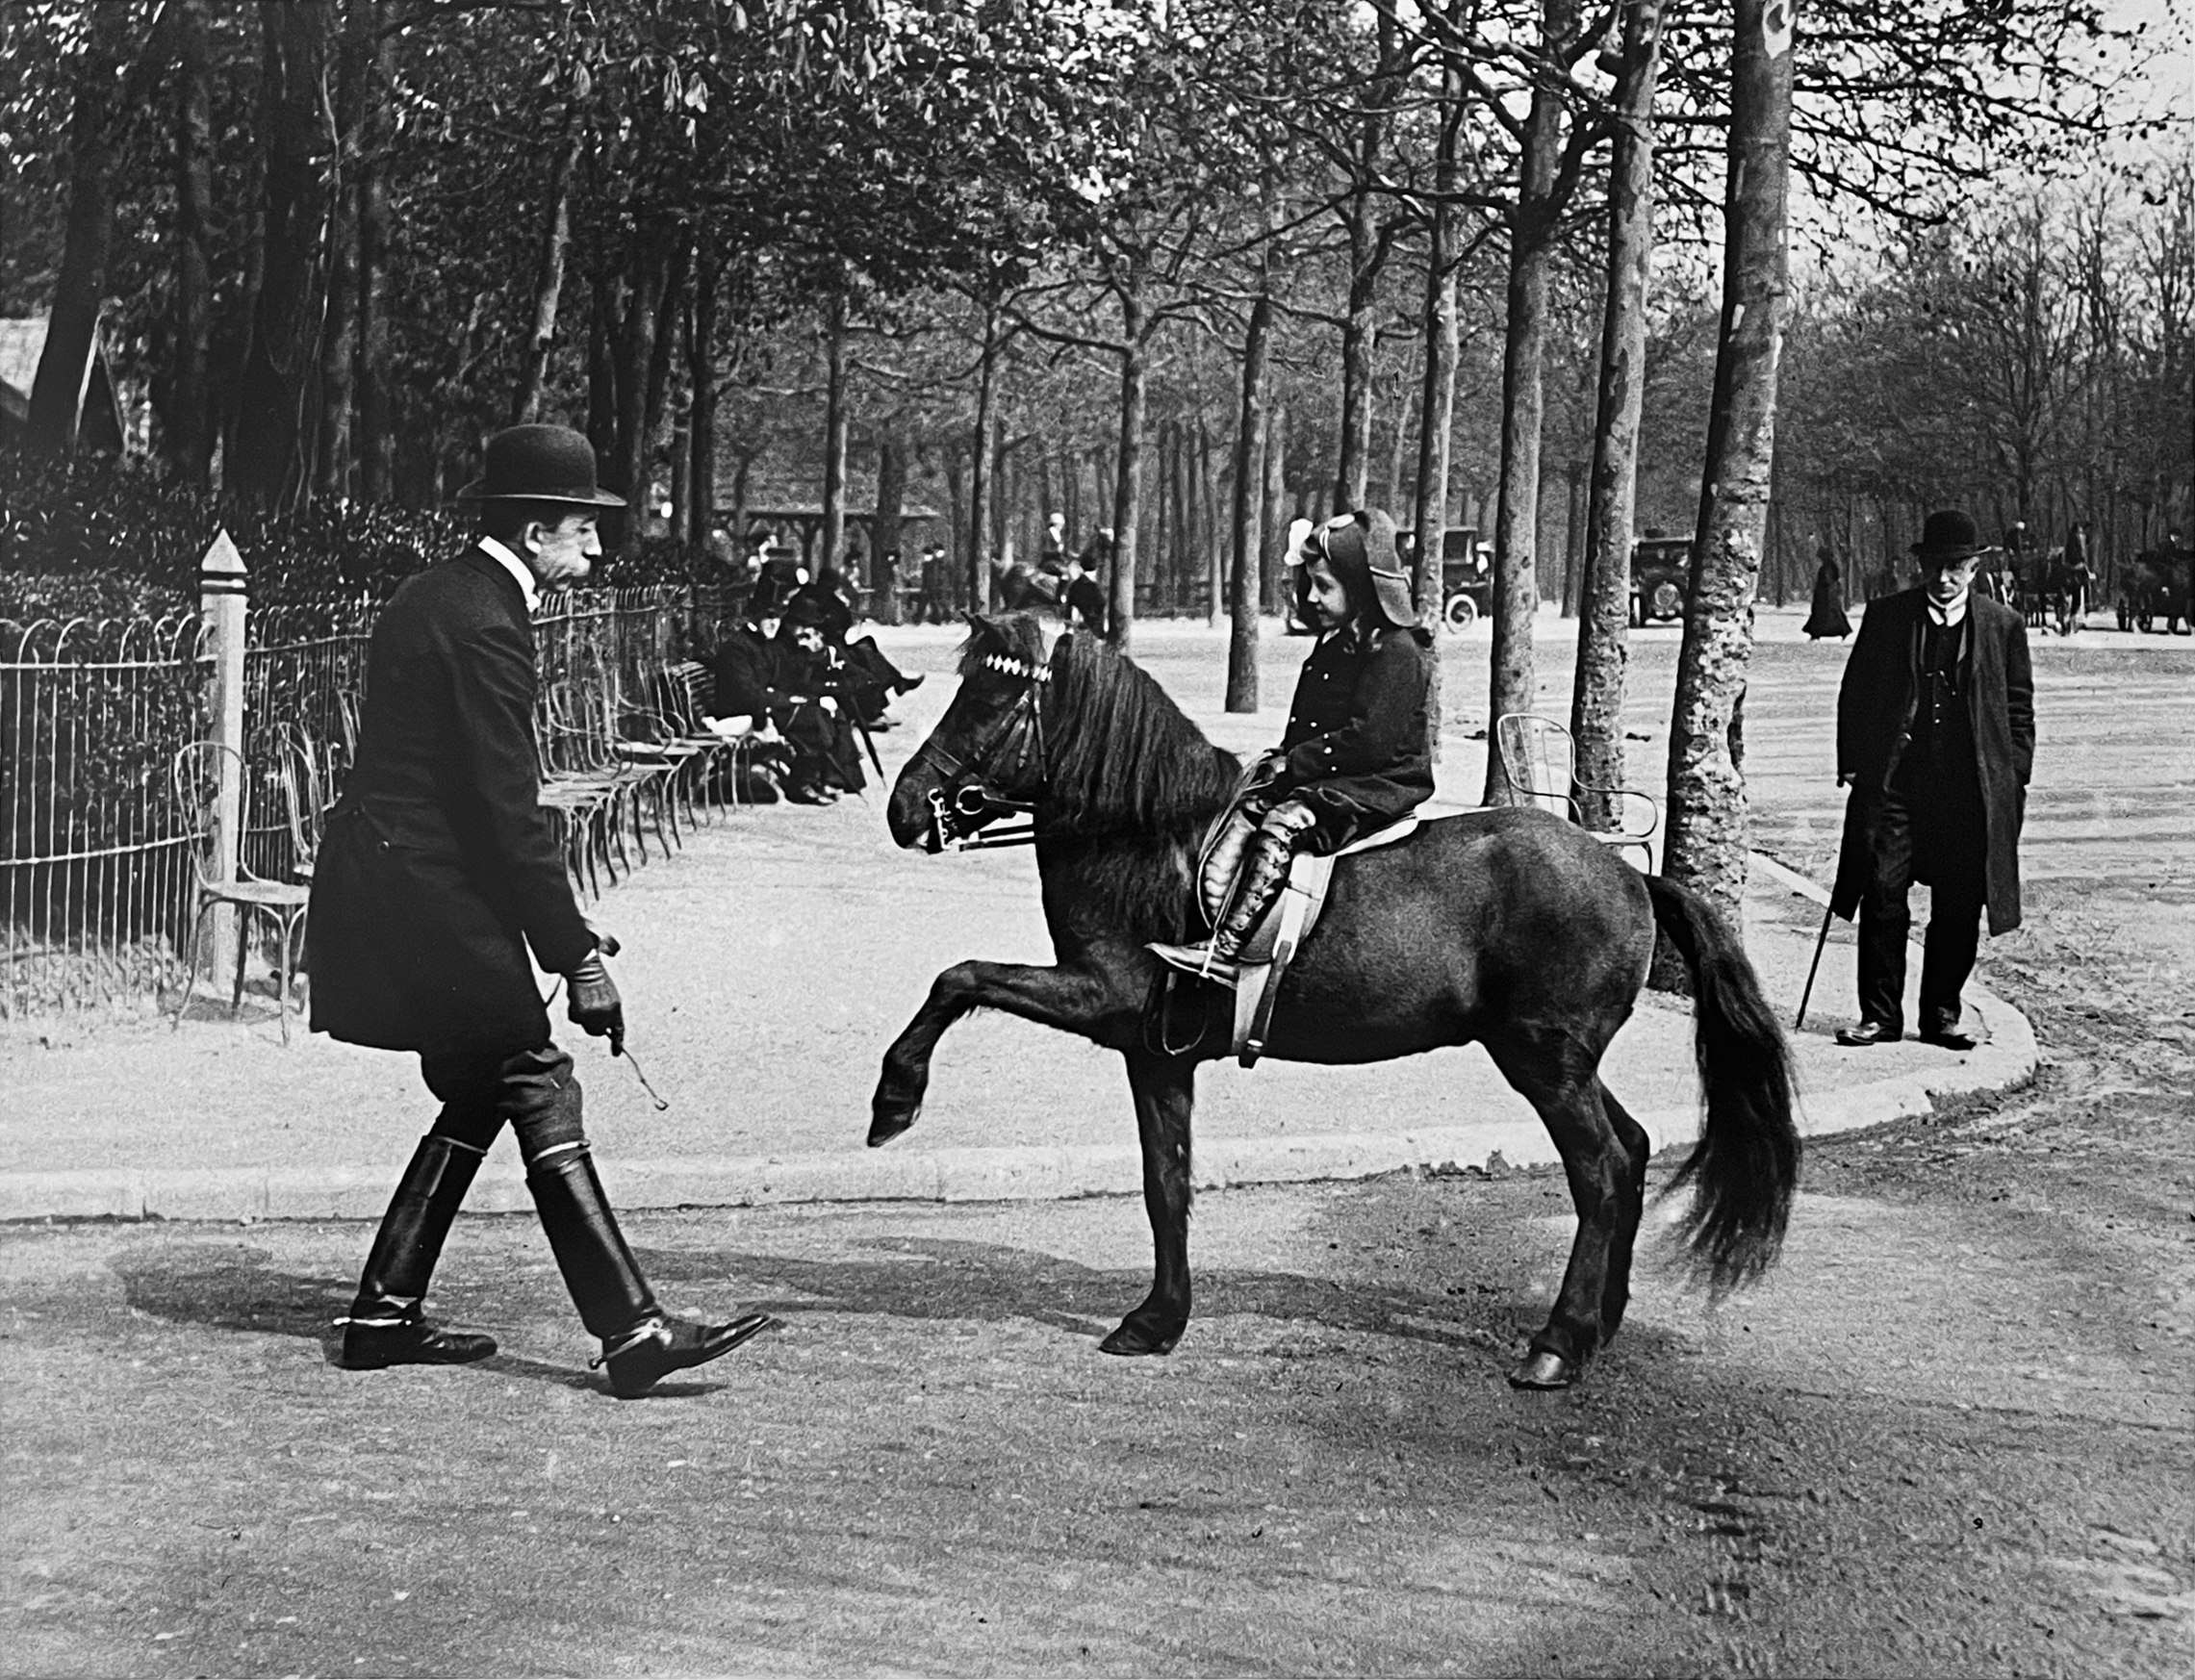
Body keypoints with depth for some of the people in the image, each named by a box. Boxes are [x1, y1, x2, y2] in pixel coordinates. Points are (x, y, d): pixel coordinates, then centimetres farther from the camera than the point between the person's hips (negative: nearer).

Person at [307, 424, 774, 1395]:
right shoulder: (484, 624, -17)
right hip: (427, 890, -10)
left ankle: (385, 1314, 18)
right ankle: (631, 1330, -11)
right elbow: (511, 810, -20)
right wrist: (579, 957, -16)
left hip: (382, 873, 10)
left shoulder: (435, 595, 15)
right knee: (539, 1089, -10)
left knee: (480, 1096, 14)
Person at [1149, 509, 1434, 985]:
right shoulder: (1333, 645, 16)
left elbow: (1369, 739, -21)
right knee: (1247, 809, -8)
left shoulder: (1396, 650, -13)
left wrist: (1293, 764, -17)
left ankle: (1226, 947, -31)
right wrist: (1283, 759, 2)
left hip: (1380, 782, -10)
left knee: (1283, 822, -26)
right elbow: (1305, 726, 23)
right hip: (1321, 777, 10)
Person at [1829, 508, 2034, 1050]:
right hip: (1893, 780, 0)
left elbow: (2019, 709, 10)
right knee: (1882, 897, -5)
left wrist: (2015, 779, 3)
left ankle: (1942, 1015, 16)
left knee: (1959, 909, 3)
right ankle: (1879, 1015, 3)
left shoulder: (2004, 626, 7)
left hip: (1972, 789, 0)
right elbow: (1854, 695, 10)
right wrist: (1852, 762, 1)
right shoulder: (1886, 617, 7)